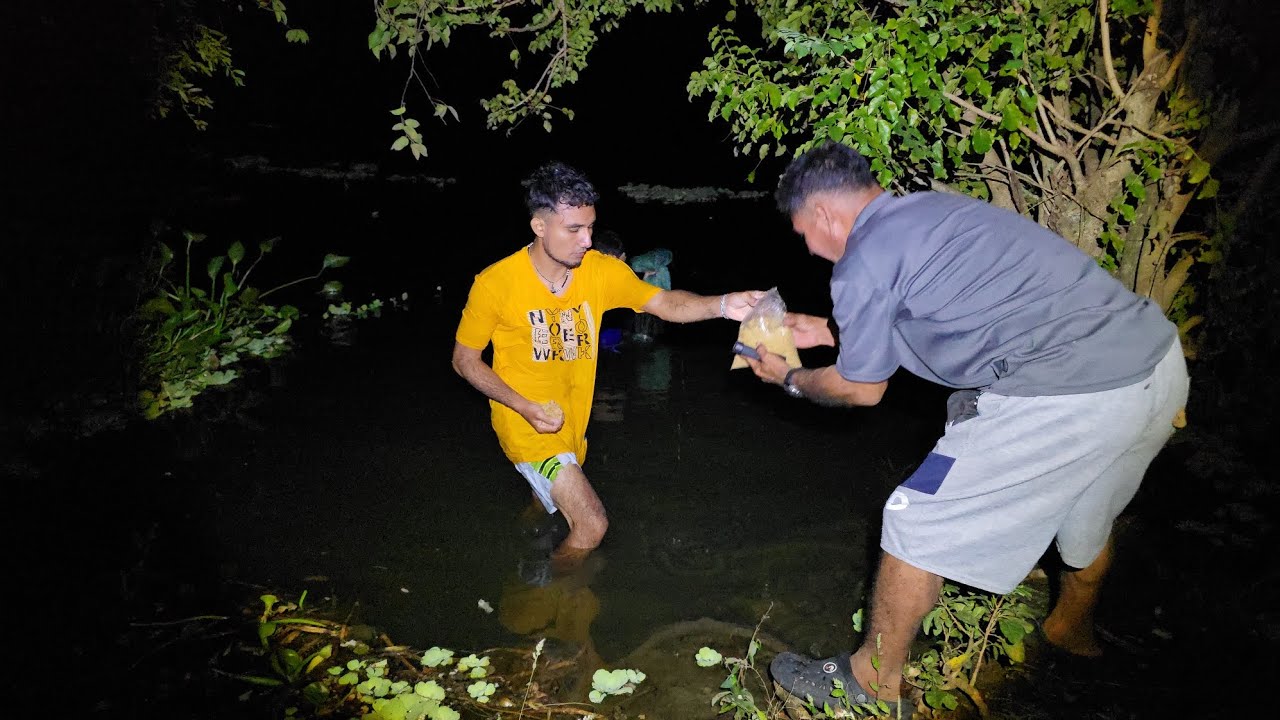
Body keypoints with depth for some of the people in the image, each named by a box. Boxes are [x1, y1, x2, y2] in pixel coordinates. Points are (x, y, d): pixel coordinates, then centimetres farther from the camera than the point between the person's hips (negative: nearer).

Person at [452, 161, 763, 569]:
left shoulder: (601, 270, -11)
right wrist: (526, 408, -21)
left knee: (548, 505, 28)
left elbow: (664, 304, -15)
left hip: (572, 422, 6)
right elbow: (464, 359, -10)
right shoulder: (496, 283, -20)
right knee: (591, 525, -13)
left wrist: (722, 305, -35)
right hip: (528, 423, -5)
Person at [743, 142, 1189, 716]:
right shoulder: (934, 206, 17)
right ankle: (1072, 629, 61)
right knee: (1085, 510, 33)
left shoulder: (863, 262, -9)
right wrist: (829, 330, 31)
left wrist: (789, 378, 22)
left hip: (1066, 398, -9)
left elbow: (862, 389, 3)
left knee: (918, 526, 5)